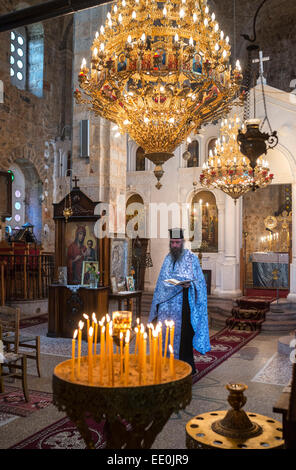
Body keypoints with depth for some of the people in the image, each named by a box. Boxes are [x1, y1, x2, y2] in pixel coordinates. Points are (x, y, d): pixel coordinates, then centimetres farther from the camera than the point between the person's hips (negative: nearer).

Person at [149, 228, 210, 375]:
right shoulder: (168, 258, 13)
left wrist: (189, 284, -23)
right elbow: (161, 282, 14)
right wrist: (158, 305, 6)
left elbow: (199, 281, -4)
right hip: (168, 304, 5)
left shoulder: (191, 258, -2)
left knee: (183, 334, -5)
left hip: (183, 303, -5)